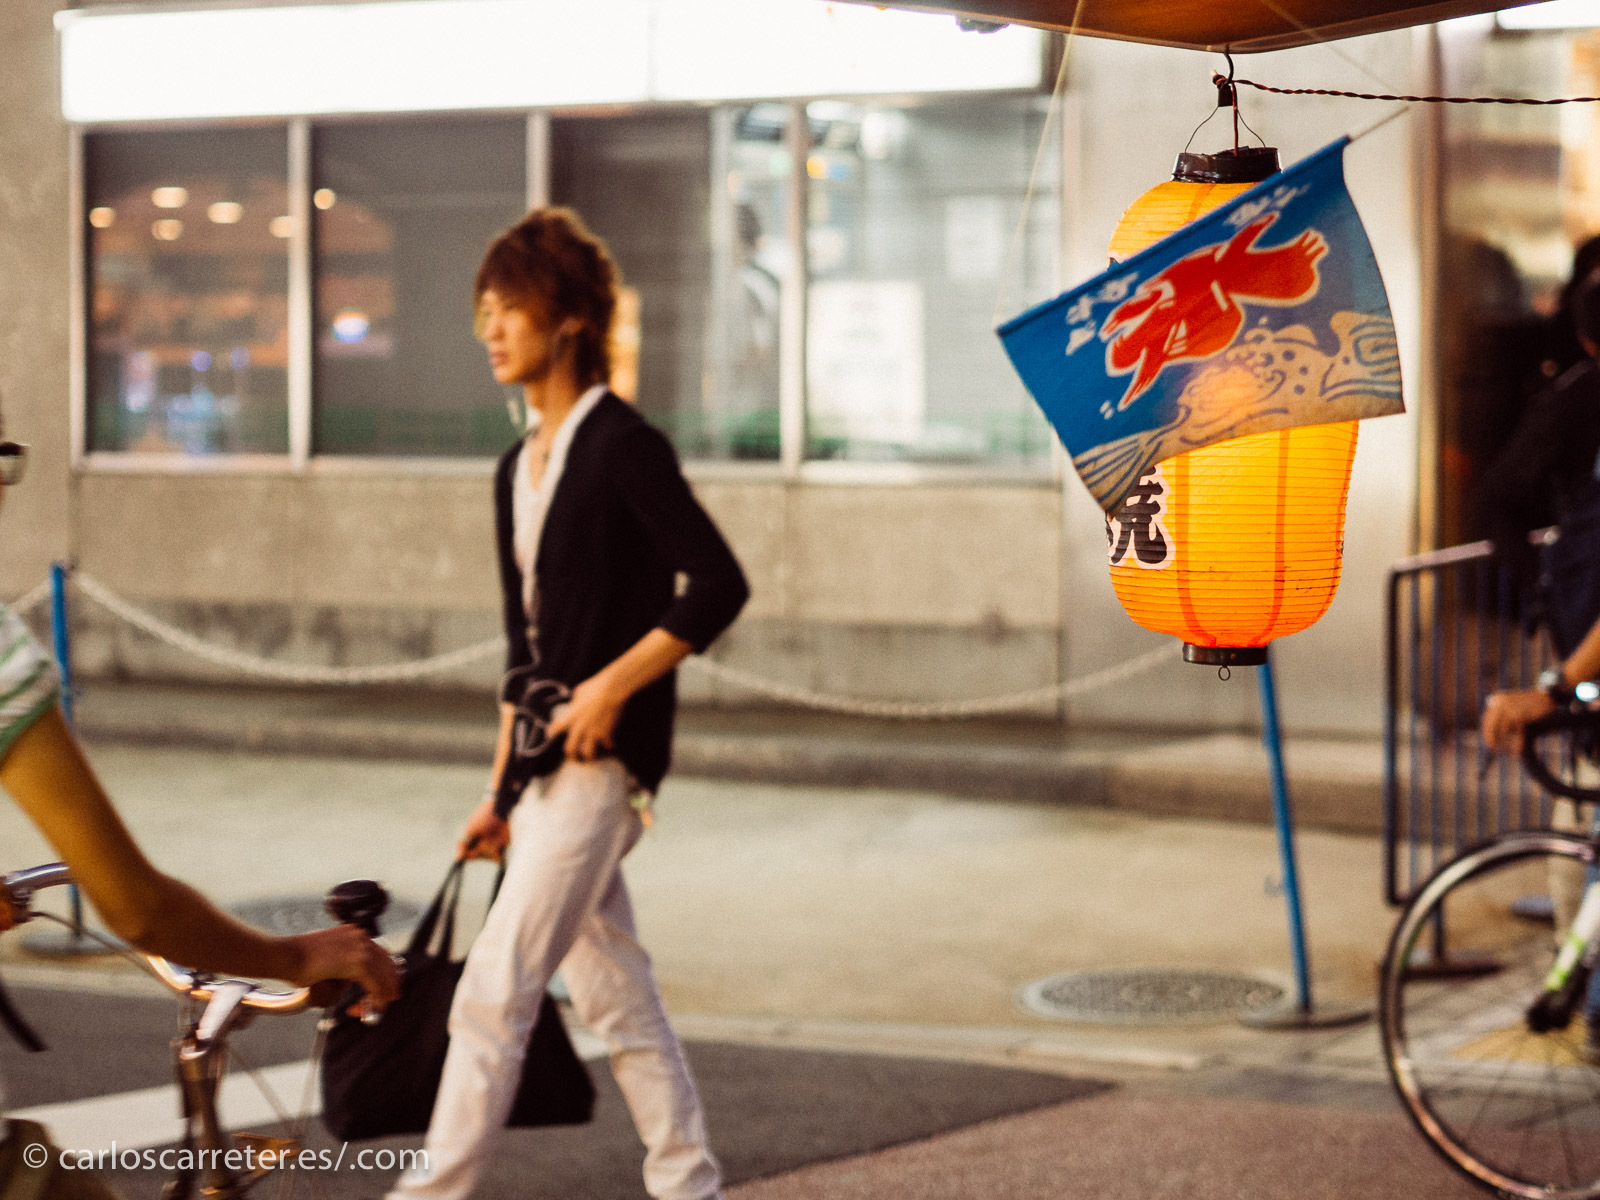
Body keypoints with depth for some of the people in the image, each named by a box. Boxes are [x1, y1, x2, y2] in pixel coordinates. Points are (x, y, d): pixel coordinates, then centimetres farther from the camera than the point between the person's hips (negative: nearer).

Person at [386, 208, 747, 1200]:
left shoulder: (623, 444, -11)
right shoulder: (520, 469, 14)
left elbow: (719, 586, -16)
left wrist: (613, 685, -19)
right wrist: (502, 792, 17)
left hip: (605, 754, -9)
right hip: (552, 760, 9)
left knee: (495, 989, -9)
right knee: (614, 988, 12)